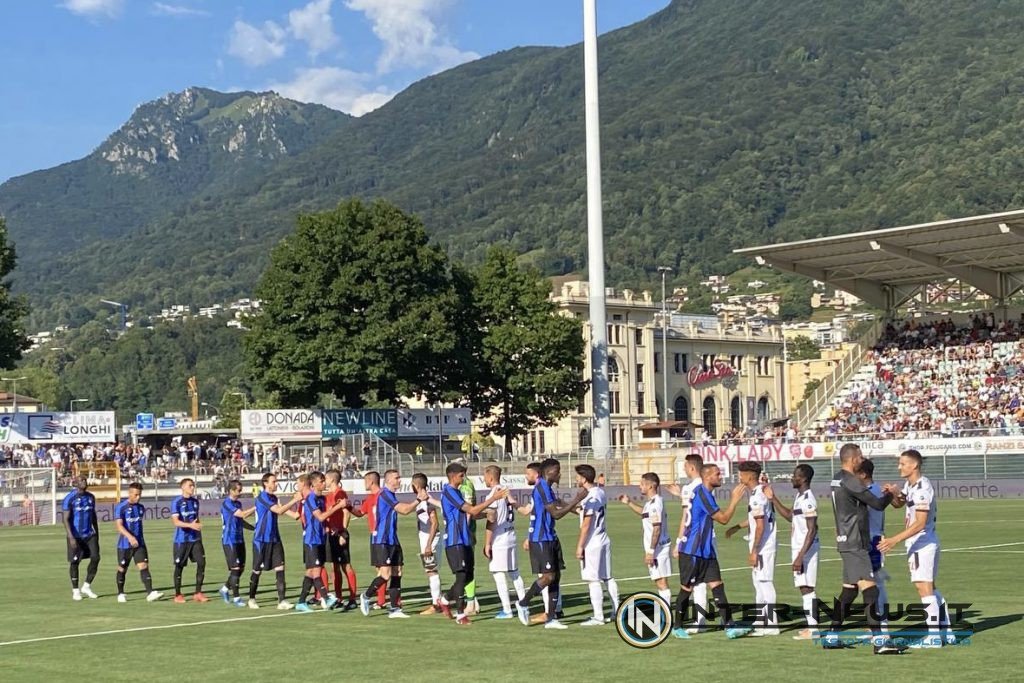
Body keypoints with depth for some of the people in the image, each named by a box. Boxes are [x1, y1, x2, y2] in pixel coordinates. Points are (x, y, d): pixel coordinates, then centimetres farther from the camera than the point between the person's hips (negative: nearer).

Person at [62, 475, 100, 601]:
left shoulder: (90, 497, 9)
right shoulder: (69, 499, -10)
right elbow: (66, 519, -13)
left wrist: (97, 533, 18)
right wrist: (71, 537, -20)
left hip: (89, 534, 5)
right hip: (75, 536, -5)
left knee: (95, 558, -6)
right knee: (74, 562, 2)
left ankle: (86, 587, 10)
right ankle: (75, 590, 16)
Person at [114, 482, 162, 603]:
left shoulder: (141, 507, 8)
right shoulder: (121, 507, -10)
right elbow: (119, 525, -21)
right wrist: (129, 536, -34)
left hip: (139, 543, 4)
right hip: (124, 544, -4)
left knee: (144, 566, -10)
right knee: (122, 569, 9)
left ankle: (150, 593, -20)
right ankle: (120, 594, 26)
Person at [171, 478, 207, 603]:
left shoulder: (195, 501, 10)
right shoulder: (176, 502, -10)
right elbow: (176, 521, -20)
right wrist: (190, 525, -34)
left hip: (195, 539, 5)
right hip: (181, 540, -5)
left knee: (201, 562, -5)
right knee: (179, 566, 3)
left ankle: (198, 593, 2)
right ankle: (177, 595, 15)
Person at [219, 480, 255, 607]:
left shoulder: (238, 503, 13)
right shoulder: (227, 503, -13)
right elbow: (242, 514, -23)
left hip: (239, 540, 8)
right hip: (229, 540, -8)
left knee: (241, 568, 8)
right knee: (235, 569, -8)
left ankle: (225, 589, 27)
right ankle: (235, 597, -2)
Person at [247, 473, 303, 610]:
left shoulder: (273, 498, 12)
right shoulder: (262, 497, -14)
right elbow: (279, 510, -22)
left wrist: (296, 500, 1)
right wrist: (295, 500, -22)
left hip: (274, 539, 7)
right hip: (261, 540, -7)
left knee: (280, 568, -5)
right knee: (257, 570, 5)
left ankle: (281, 601, -9)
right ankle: (251, 599, 21)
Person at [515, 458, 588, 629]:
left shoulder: (547, 488, 15)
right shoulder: (542, 488, -16)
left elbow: (556, 505, 30)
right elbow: (556, 514, -21)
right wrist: (576, 500, -20)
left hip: (550, 538, 10)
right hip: (541, 539, -10)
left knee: (556, 576, 6)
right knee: (548, 576, -10)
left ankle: (551, 618, 8)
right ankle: (523, 604, 9)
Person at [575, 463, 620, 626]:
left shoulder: (589, 497, -18)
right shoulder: (600, 492, 9)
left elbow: (586, 524, -19)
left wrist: (580, 546, -16)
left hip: (592, 544, -9)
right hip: (604, 540, 9)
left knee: (593, 581, -4)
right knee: (607, 578, 14)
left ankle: (598, 617, -1)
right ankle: (616, 611, 19)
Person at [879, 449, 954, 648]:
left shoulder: (922, 489, -21)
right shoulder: (910, 485, 9)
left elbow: (920, 523, -25)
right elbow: (899, 503, 26)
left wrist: (895, 540, -28)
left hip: (923, 543, -10)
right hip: (917, 543, 10)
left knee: (924, 587, -9)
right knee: (930, 588, 14)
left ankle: (934, 636, -7)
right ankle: (946, 632, 19)